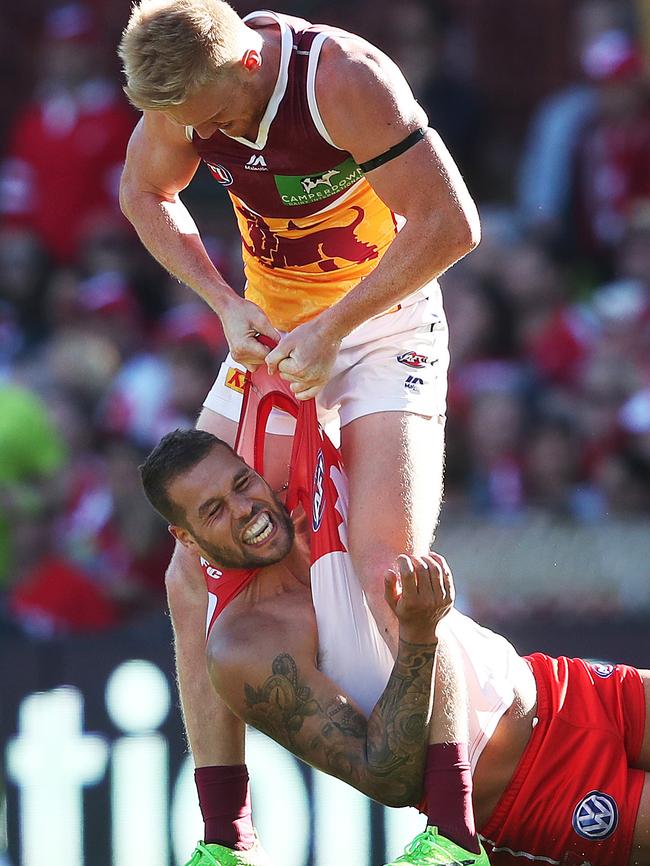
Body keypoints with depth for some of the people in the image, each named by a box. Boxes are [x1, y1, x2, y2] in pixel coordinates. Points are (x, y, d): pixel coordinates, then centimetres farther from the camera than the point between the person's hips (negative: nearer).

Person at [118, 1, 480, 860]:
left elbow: (450, 224, -26)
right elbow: (146, 193, 9)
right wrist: (225, 303, -4)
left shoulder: (343, 79, -28)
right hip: (269, 337, 6)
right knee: (195, 578, -1)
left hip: (383, 329, -6)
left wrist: (332, 327, -23)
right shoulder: (187, 80, -10)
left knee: (387, 565, -24)